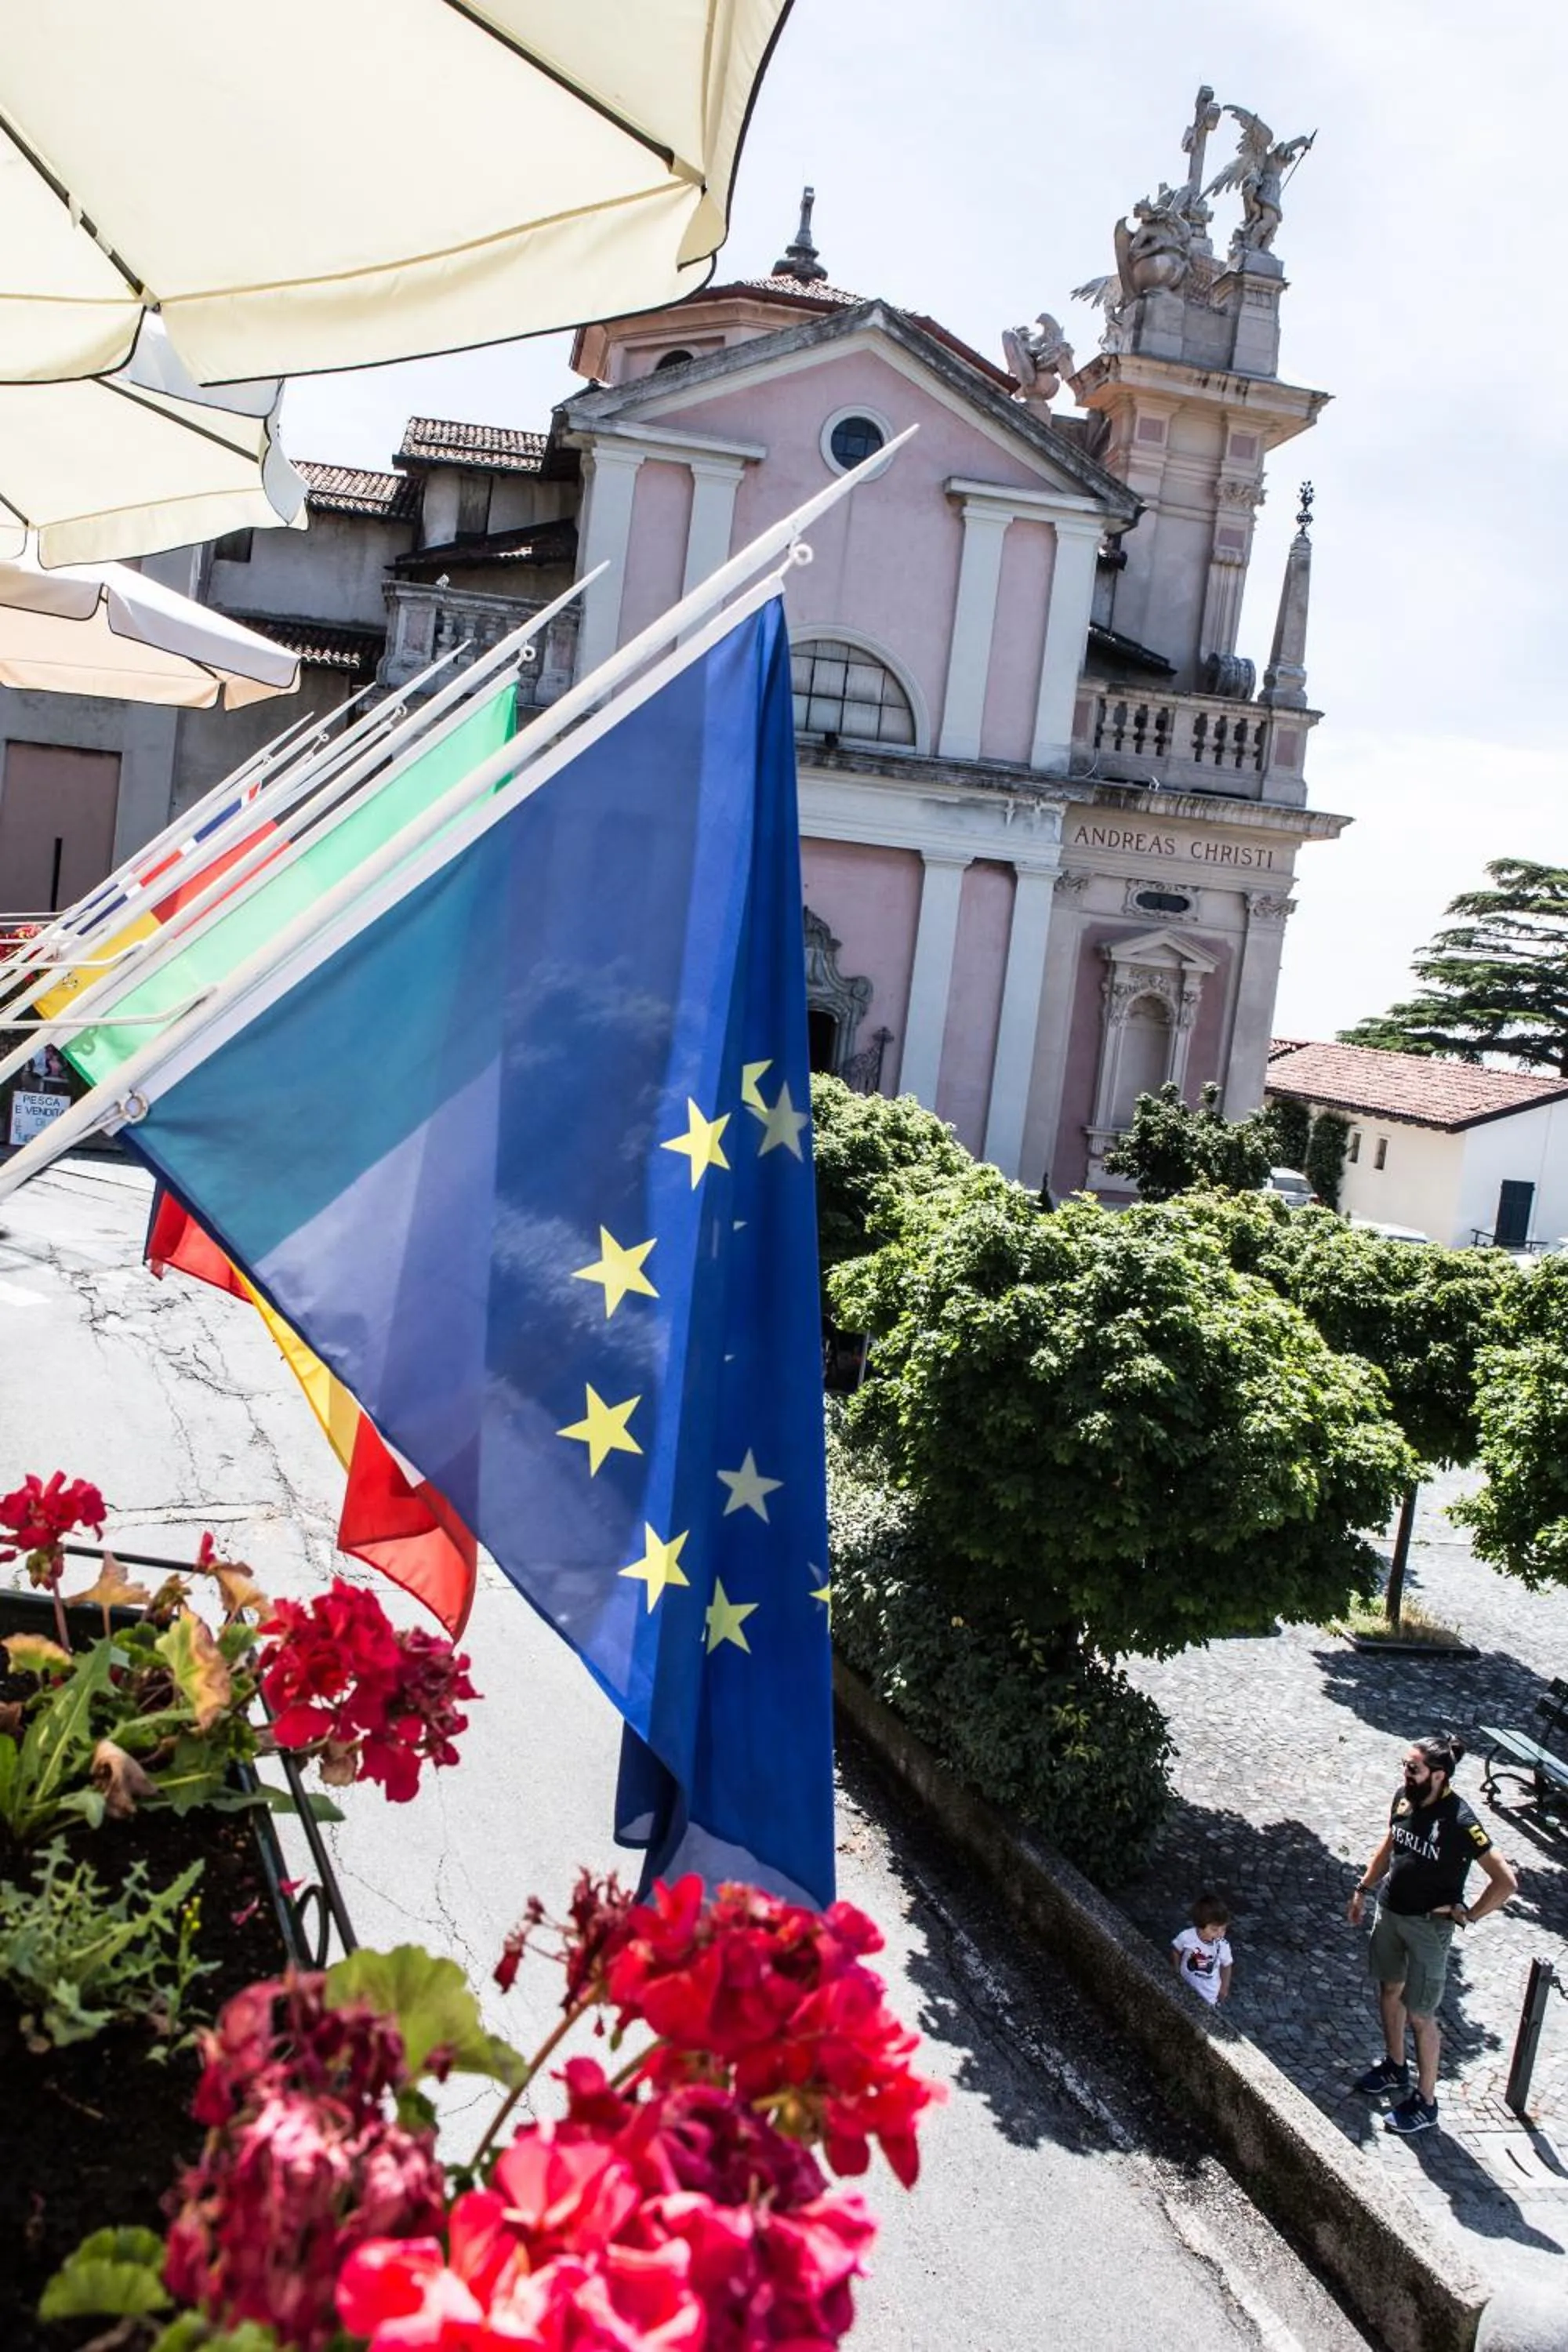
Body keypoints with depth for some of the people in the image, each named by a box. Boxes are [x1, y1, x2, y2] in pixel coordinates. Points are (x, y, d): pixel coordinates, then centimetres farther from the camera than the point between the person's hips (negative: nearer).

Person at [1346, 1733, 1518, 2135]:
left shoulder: (1459, 1823, -28)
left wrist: (1468, 1914, -16)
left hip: (1428, 1926, -7)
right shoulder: (1403, 1797, -8)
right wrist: (1362, 1889, 14)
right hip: (1389, 1911, 7)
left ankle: (1425, 2103, 22)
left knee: (1420, 2015, 5)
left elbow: (1506, 1881, -25)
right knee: (1389, 1989, 23)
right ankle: (1395, 2068, 45)